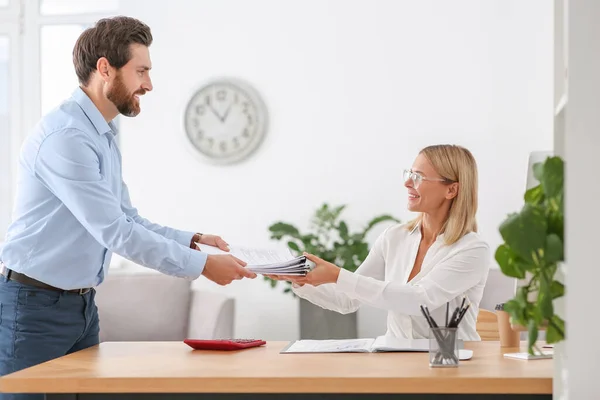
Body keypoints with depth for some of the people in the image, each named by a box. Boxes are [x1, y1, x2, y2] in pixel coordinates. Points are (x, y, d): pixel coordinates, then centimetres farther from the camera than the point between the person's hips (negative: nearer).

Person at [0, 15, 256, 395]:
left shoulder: (104, 136, 12)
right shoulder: (64, 135, -21)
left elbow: (128, 220, 15)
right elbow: (114, 231, -24)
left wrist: (193, 240, 0)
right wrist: (201, 265, -20)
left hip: (82, 304, 9)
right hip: (34, 306, -9)